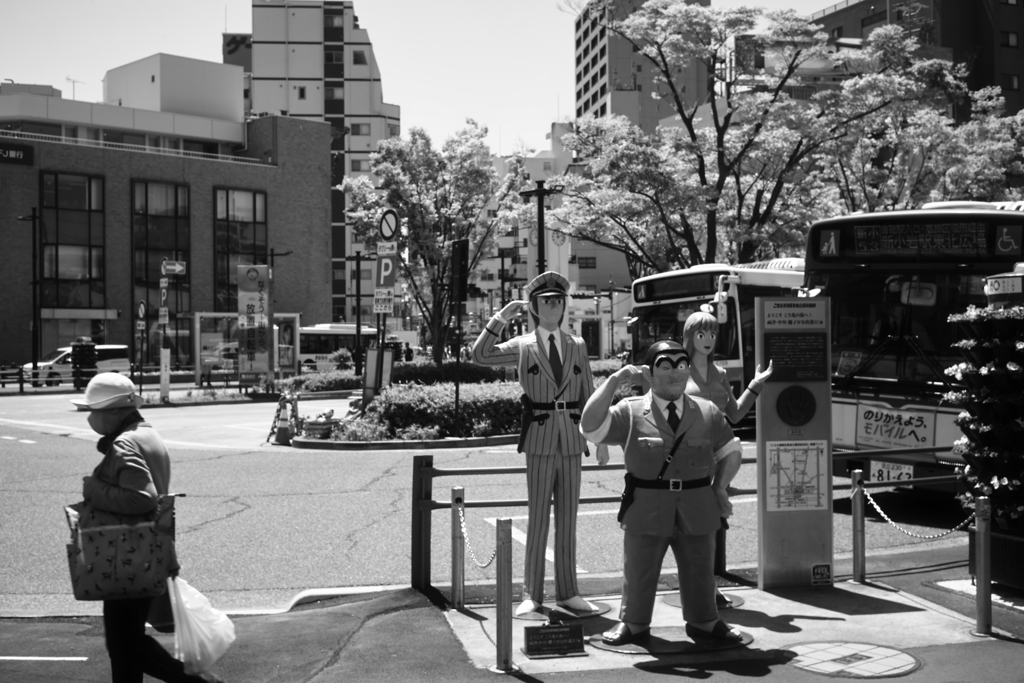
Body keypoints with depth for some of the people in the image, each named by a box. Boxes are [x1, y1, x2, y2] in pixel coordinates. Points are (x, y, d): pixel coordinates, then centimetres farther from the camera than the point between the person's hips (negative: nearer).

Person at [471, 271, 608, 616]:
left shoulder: (577, 345, 11)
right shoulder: (522, 346, 2)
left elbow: (589, 394, 11)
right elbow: (480, 356, -11)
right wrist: (501, 318, -12)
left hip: (572, 441, 3)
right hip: (539, 442, -3)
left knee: (568, 519, 8)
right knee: (537, 518, 0)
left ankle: (567, 592, 16)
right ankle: (532, 594, 8)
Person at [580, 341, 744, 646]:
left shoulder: (708, 412, 6)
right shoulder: (630, 412, -4)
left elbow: (731, 452, 15)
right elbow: (590, 426, -16)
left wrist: (719, 488, 1)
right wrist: (613, 382, -19)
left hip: (697, 508, 2)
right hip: (646, 506, -2)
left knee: (700, 570, 14)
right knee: (639, 571, 9)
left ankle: (704, 623, 34)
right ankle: (633, 623, 29)